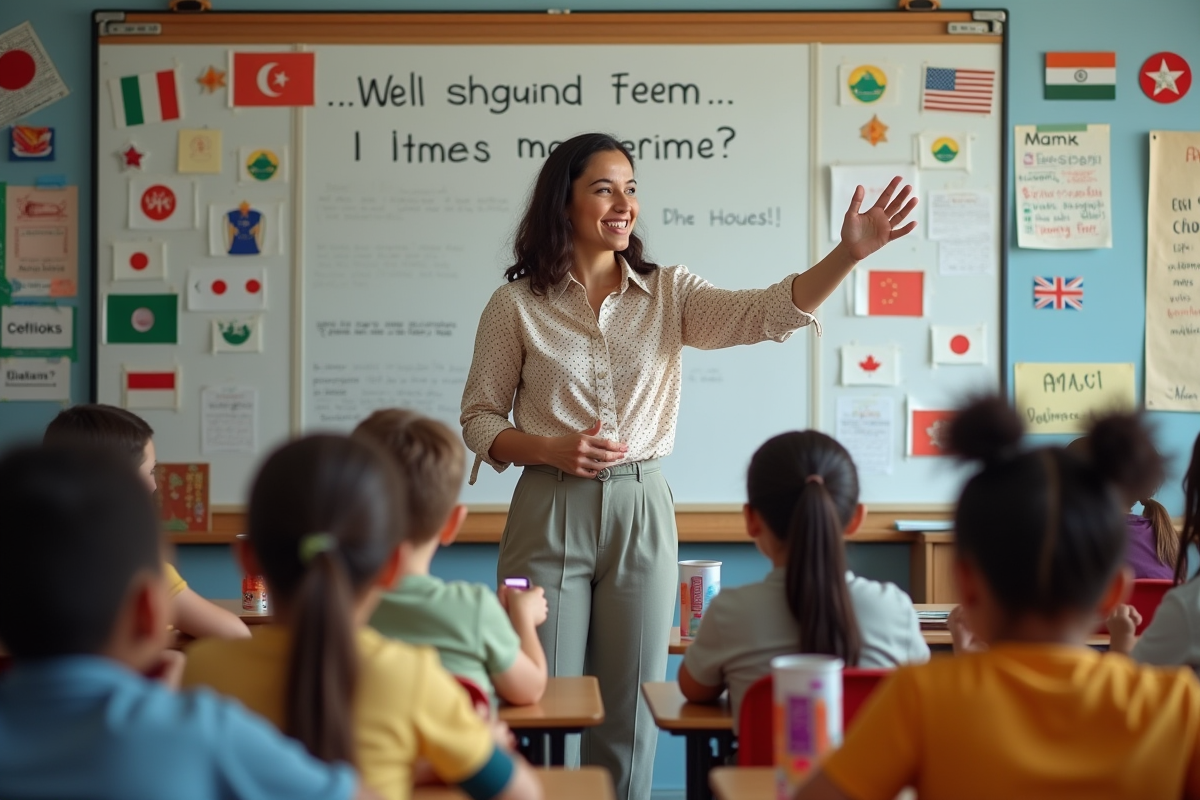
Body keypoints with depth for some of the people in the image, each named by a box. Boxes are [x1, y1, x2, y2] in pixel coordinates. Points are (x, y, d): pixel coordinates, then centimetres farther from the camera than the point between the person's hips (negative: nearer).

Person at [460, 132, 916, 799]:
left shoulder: (668, 294, 5)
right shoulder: (517, 305, 1)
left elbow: (768, 313, -10)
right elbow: (479, 419, 5)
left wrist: (848, 253, -25)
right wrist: (553, 449, -13)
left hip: (642, 514, 2)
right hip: (550, 513, -2)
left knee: (631, 714, 9)